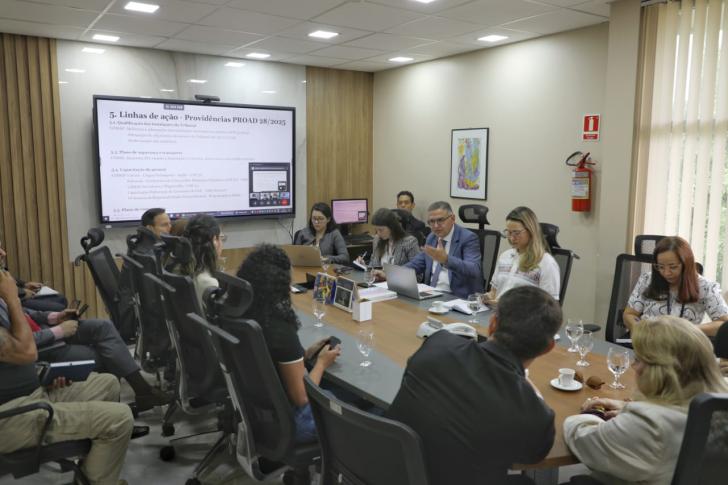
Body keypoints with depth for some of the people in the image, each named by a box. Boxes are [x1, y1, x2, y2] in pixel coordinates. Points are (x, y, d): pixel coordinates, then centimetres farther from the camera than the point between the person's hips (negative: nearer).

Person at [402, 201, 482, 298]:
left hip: (459, 297, -6)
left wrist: (446, 259, -36)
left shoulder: (468, 238, -10)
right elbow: (417, 264, 21)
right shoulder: (431, 238, 12)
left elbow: (474, 270, -23)